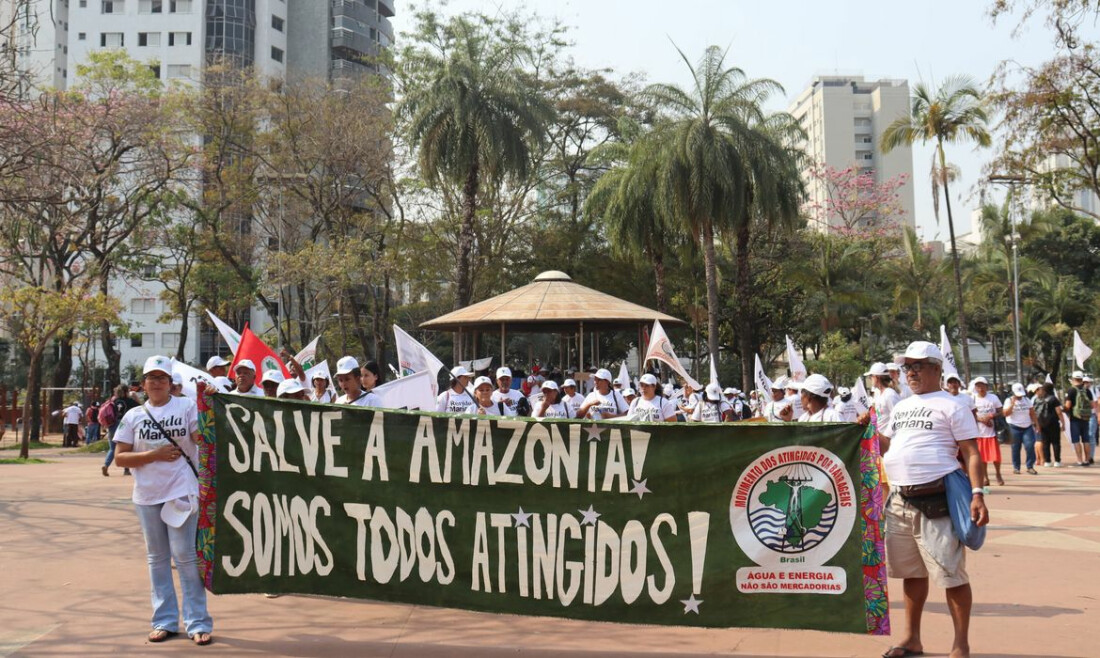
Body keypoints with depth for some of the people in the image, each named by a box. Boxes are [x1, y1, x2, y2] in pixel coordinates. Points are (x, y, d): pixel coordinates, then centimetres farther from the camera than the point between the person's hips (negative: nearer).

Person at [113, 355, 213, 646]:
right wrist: (155, 454, -12)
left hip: (181, 491, -3)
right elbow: (120, 458, 2)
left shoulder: (186, 407, 0)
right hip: (147, 496, 3)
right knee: (157, 558, 10)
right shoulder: (134, 416, 6)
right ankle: (164, 620, 20)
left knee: (185, 556, -3)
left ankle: (198, 622, 3)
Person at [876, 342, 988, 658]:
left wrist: (977, 494, -18)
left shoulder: (951, 406, -3)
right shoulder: (901, 407, 18)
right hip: (899, 500, 7)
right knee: (912, 572, 15)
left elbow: (971, 453, -8)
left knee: (951, 574, -4)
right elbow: (888, 446, 25)